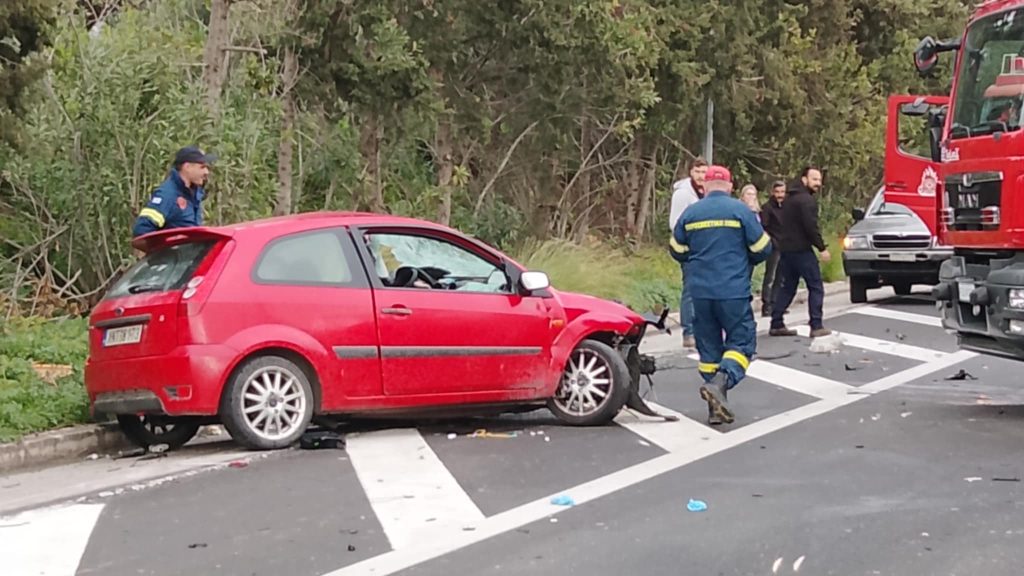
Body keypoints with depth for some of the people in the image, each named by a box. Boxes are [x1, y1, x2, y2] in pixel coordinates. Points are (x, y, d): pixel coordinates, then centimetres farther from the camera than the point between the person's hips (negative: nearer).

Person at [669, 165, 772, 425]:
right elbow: (762, 248, -2)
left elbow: (677, 251, 11)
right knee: (741, 342, 4)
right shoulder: (740, 210, -5)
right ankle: (720, 382, -22)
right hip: (734, 291, -3)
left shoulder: (690, 213, 4)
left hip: (700, 292, 4)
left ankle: (716, 408, 10)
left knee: (708, 347, 11)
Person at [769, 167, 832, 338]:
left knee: (787, 287, 14)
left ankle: (776, 325, 12)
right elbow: (811, 226, -20)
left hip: (786, 248, 9)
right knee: (816, 288, -3)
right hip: (801, 250, -9)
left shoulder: (790, 198, 17)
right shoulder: (806, 200, -14)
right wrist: (822, 248, -15)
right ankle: (816, 327, -7)